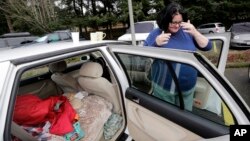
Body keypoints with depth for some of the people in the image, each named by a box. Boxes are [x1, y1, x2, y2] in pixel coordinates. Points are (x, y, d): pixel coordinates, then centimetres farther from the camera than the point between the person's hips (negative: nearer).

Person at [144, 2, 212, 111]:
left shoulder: (187, 32, 3)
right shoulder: (155, 34, -5)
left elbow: (207, 47, 2)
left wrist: (195, 33, -13)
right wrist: (156, 43, -24)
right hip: (164, 89, -3)